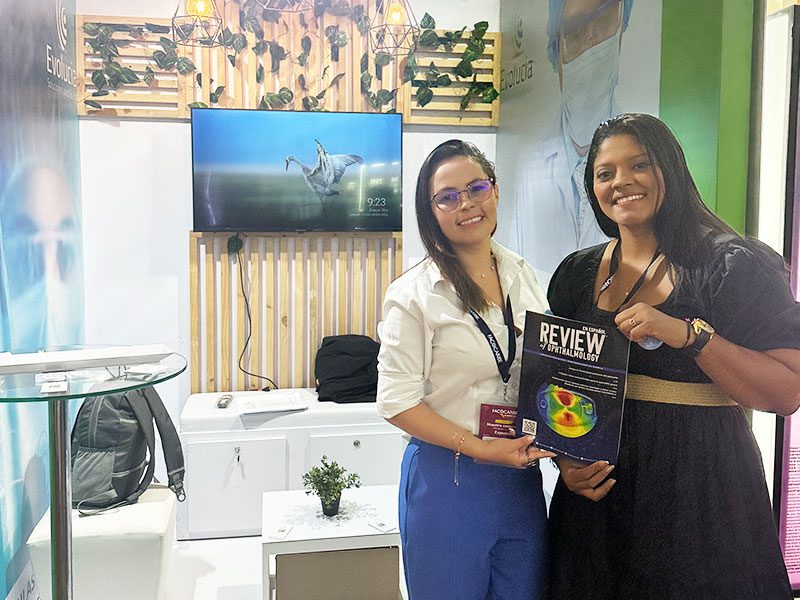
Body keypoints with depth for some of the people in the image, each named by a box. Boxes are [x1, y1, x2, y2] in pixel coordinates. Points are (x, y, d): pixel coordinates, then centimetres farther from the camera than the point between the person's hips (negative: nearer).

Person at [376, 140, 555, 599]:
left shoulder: (523, 276, 5)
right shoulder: (415, 293, -10)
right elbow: (397, 400, -12)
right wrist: (479, 448, -17)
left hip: (521, 477, 5)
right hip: (447, 479, -4)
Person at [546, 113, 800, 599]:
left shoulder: (733, 264, -8)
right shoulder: (577, 273, 6)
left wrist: (689, 335, -24)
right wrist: (565, 459, -3)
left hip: (700, 490, -4)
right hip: (596, 490, 4)